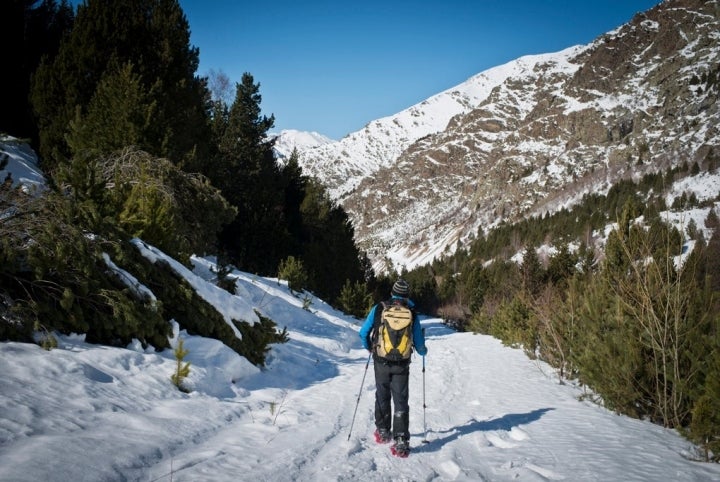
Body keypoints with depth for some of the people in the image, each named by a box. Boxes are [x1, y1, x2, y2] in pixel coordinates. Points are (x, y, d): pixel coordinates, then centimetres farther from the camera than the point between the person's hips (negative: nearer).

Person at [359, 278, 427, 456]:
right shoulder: (412, 314, -5)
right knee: (400, 401, 5)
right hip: (401, 365, -1)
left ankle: (383, 432, 31)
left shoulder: (379, 308, -5)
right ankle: (401, 441, -3)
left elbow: (364, 332, 2)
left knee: (382, 396, 20)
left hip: (381, 362, 1)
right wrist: (423, 351, 23)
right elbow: (420, 347, -1)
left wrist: (369, 348, 22)